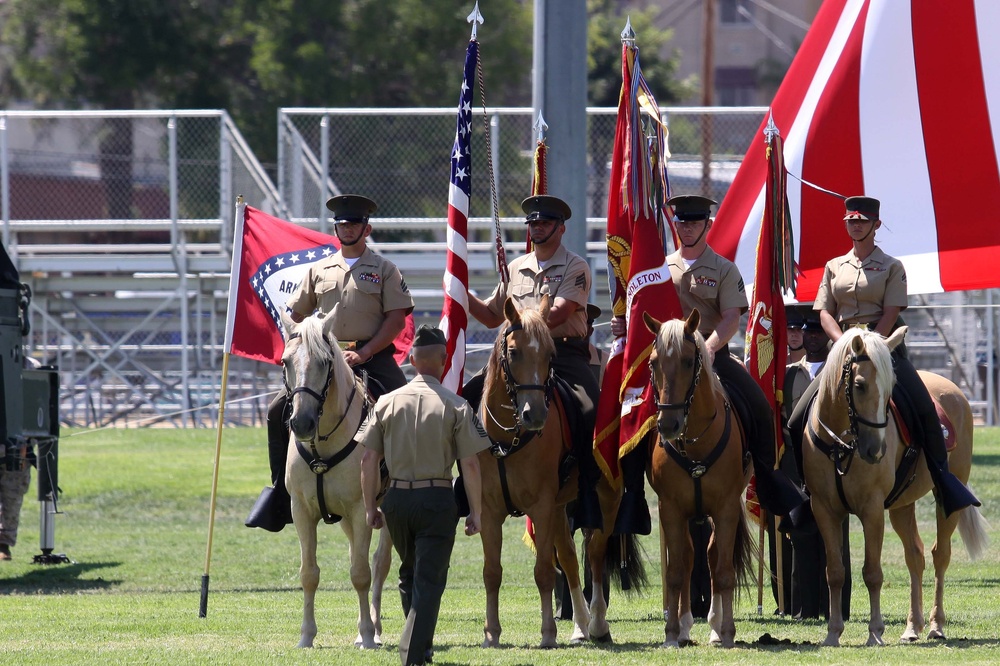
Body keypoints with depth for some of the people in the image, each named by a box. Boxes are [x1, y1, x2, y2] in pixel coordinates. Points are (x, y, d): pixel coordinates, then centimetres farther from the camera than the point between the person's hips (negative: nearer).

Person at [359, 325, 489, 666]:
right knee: (429, 580, 1)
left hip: (397, 497, 3)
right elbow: (470, 464, -9)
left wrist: (370, 507, 10)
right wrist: (475, 512, 0)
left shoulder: (387, 402, 1)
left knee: (409, 573, 22)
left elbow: (368, 459, 1)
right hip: (437, 500, -3)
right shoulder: (455, 406, -7)